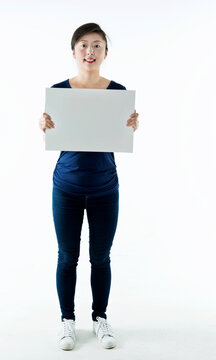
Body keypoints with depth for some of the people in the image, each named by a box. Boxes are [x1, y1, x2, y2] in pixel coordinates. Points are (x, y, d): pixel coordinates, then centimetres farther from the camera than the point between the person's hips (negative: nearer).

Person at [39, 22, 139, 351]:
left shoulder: (118, 92, -3)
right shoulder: (57, 91, -3)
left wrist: (132, 128, -22)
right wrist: (45, 128, -21)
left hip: (104, 189, 0)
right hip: (67, 188, 0)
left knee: (101, 257, 11)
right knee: (67, 256, 10)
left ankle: (100, 318, 31)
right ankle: (68, 319, 29)